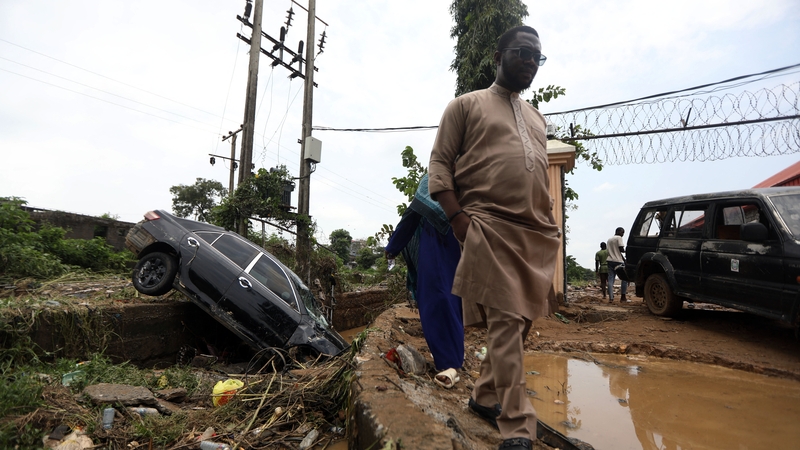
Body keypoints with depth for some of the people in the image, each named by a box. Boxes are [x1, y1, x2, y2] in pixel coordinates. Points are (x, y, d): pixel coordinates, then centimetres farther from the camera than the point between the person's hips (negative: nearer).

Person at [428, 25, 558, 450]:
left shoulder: (536, 118, 27)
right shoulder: (466, 105, 8)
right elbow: (439, 164, -1)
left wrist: (551, 226, 14)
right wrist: (458, 217, -14)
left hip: (539, 234, 7)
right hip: (490, 229, -7)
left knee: (518, 322, 11)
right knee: (505, 324, -10)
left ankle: (486, 396, 28)